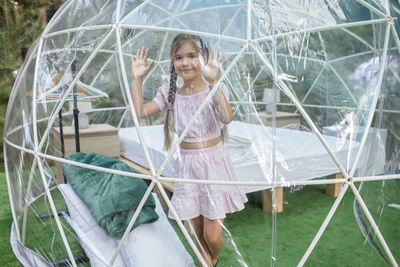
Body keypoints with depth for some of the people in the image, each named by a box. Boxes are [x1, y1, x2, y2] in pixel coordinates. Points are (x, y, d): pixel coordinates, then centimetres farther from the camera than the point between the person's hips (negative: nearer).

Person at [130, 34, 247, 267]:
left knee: (213, 234, 1)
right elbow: (139, 112, -4)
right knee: (198, 227, 15)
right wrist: (137, 79, -9)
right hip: (187, 165, 3)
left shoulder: (215, 89, -9)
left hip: (213, 162, -3)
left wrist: (213, 81, -38)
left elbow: (227, 117, -29)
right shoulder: (170, 93, 2)